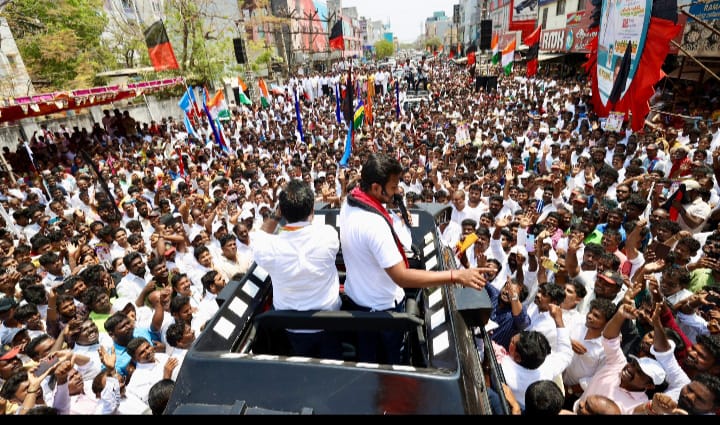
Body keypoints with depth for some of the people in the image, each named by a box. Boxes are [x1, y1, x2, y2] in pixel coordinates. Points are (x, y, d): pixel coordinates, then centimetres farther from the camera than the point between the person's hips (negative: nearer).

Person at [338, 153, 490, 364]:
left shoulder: (349, 201, -9)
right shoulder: (374, 223, -37)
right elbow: (401, 277, -39)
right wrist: (456, 275, -40)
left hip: (355, 296, 8)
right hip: (381, 306, -7)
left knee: (365, 359, 29)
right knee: (388, 360, 22)